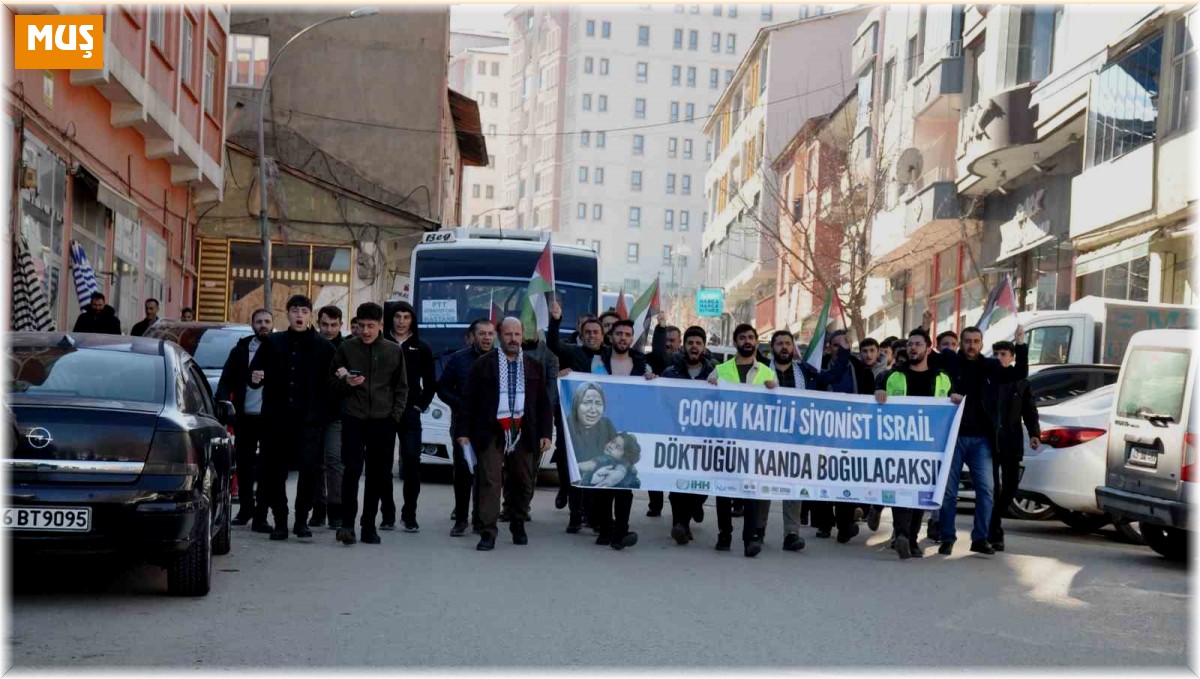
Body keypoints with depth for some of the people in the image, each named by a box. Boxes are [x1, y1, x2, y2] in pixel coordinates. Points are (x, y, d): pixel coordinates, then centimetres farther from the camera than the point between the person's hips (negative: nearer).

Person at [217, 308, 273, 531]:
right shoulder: (241, 349, 9)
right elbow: (226, 380, 6)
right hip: (245, 416, 2)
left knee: (267, 469, -4)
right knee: (244, 465, 11)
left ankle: (260, 516, -2)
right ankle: (245, 508, 26)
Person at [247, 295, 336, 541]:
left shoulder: (323, 347, 7)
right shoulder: (272, 343, 11)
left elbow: (330, 383, 7)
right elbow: (254, 372, 12)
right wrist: (254, 379, -10)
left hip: (308, 420, -2)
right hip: (276, 419, 2)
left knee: (310, 468, -13)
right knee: (274, 472, 3)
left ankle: (301, 519, 0)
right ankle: (280, 521, 14)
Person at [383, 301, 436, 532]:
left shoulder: (422, 348, 7)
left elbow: (430, 383, 12)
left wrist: (422, 405, 2)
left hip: (410, 412, 0)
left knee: (412, 463, -7)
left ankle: (409, 515, 0)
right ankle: (388, 515, 9)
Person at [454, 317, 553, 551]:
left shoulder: (534, 367, 11)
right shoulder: (482, 365, 3)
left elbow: (543, 403, 12)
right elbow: (469, 400, 1)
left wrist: (546, 433, 4)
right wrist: (463, 432, -5)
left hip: (522, 432, 3)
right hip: (491, 432, -3)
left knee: (523, 482, 10)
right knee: (490, 481, -9)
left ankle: (518, 525, 30)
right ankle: (488, 533, -8)